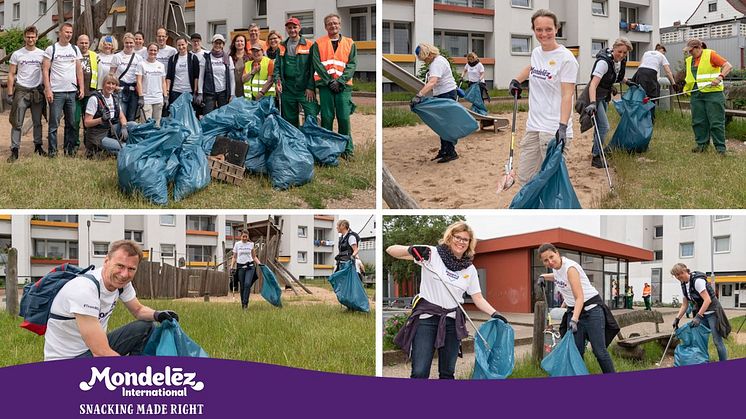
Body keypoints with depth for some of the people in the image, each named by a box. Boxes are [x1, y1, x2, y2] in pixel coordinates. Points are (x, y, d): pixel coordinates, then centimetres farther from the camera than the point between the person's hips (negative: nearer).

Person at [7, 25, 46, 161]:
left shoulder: (42, 54, 5)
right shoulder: (17, 54, 1)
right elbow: (11, 75, 2)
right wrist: (10, 93, -4)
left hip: (37, 90, 2)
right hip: (21, 90, -2)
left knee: (37, 122, 10)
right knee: (17, 122, -4)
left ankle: (38, 146, 22)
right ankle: (14, 150, -4)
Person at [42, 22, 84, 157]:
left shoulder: (75, 49, 12)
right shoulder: (51, 49, -1)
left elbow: (79, 70, 14)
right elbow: (45, 70, -3)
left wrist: (81, 88, 5)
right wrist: (48, 89, -11)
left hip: (72, 91, 4)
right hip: (56, 92, -4)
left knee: (71, 123, 6)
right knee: (54, 122, -3)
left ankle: (69, 148, 14)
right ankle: (52, 150, 2)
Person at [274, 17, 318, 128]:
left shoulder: (309, 45, 1)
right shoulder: (282, 47, 14)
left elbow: (313, 67, -3)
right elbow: (277, 66, 17)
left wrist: (310, 87, -9)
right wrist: (278, 81, -1)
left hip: (305, 89, -4)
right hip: (287, 88, 4)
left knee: (311, 117, -13)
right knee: (289, 119, 9)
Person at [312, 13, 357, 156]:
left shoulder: (349, 43, 10)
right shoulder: (318, 44, 8)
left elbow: (352, 64, 2)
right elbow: (317, 64, 0)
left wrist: (340, 81, -10)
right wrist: (329, 81, -10)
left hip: (343, 85, 0)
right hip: (325, 85, 0)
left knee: (344, 117, -4)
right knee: (327, 117, -1)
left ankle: (347, 149, 3)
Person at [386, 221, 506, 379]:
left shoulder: (470, 269, 10)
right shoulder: (432, 254, -2)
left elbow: (478, 298, 11)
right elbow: (391, 250, -6)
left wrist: (494, 314, -6)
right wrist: (411, 249, -26)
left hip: (453, 322, 4)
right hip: (426, 317, -4)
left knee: (447, 373, 9)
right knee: (420, 373, -11)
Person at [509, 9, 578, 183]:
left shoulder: (566, 58, -11)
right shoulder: (536, 52, 11)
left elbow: (567, 95, -17)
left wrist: (563, 126, -28)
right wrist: (517, 80, 26)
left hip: (554, 129, -8)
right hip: (533, 127, 8)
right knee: (524, 178, 7)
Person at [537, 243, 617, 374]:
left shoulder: (569, 267, -23)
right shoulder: (556, 267, 1)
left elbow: (580, 297, -30)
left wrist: (574, 320, -40)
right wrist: (544, 276, 19)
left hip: (591, 309, -7)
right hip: (573, 311, 8)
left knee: (599, 351, -8)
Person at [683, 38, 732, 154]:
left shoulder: (710, 55, -5)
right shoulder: (689, 60, 16)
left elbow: (728, 66, -11)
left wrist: (720, 77, -25)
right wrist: (687, 86, 11)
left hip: (712, 93, -7)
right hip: (696, 95, 7)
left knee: (716, 122, -5)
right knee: (698, 121, 5)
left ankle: (720, 148, -3)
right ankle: (702, 144, 14)